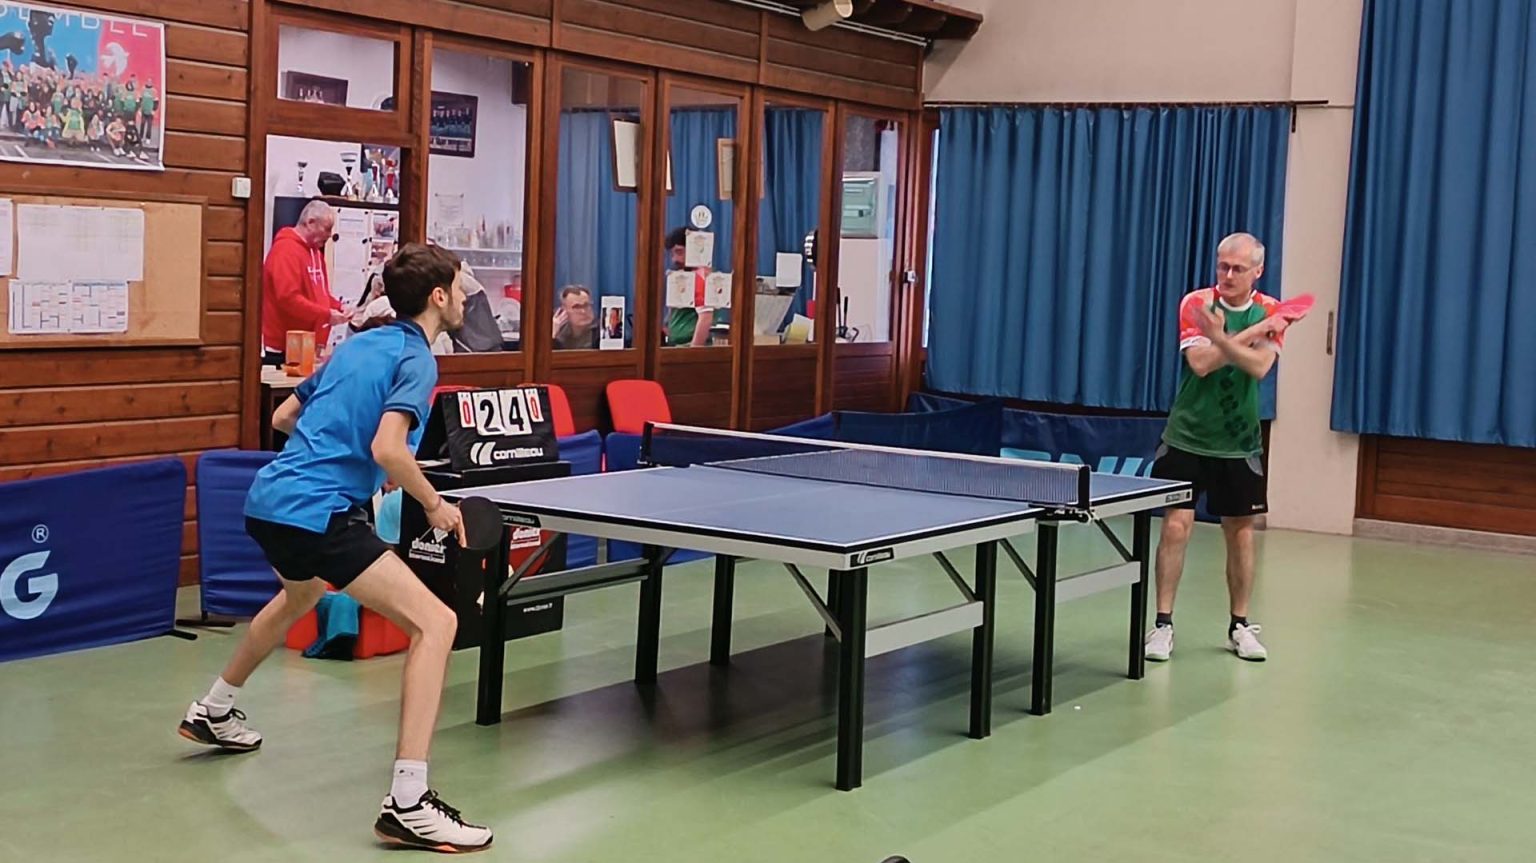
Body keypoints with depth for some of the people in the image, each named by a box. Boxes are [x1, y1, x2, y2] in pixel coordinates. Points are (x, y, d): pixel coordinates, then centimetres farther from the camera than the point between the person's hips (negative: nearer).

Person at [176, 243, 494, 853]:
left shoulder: (356, 345, 18)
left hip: (268, 500, 10)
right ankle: (407, 804, -20)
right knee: (435, 622, -12)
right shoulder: (416, 359, -7)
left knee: (299, 596, 40)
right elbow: (388, 449, -23)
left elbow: (283, 419, 25)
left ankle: (213, 712, 58)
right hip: (317, 512, -10)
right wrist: (436, 506, -9)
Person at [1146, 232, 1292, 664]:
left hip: (1238, 444, 2)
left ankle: (1239, 625, 22)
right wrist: (1254, 331, -21)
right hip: (1186, 437, -2)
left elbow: (1259, 367, -17)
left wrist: (1220, 337, -32)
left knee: (1240, 532, 8)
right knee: (1176, 526, -6)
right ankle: (1162, 624, 3)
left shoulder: (1270, 312, -2)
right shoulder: (1195, 303, -7)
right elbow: (1200, 363, -20)